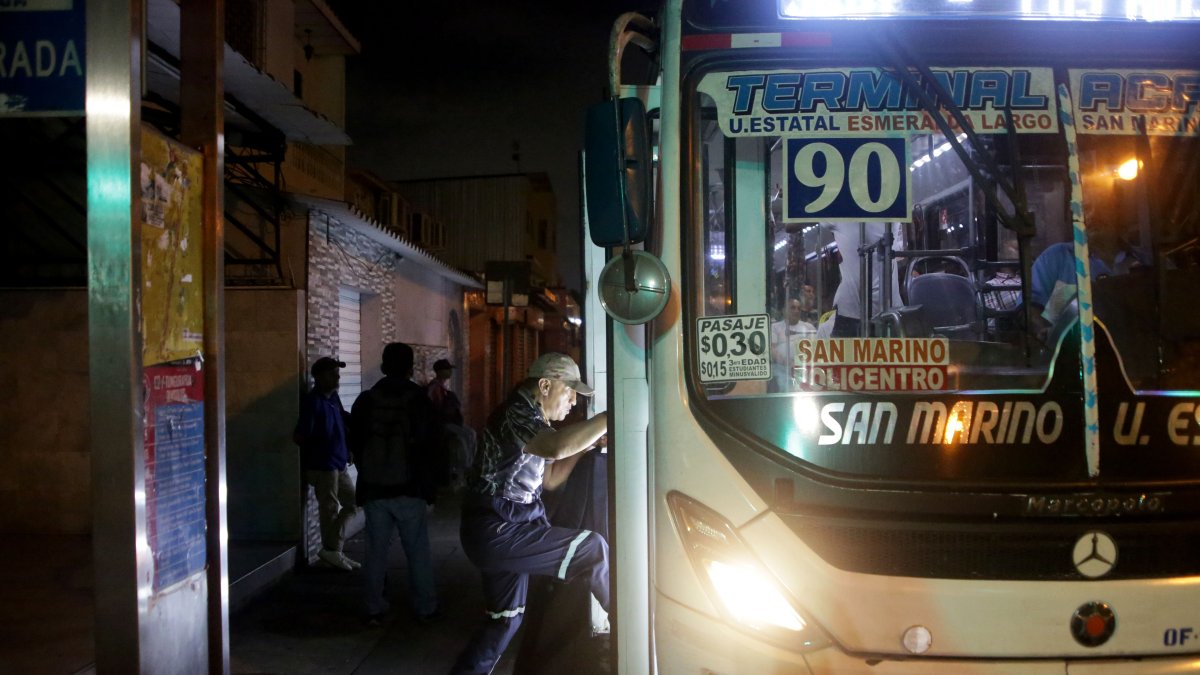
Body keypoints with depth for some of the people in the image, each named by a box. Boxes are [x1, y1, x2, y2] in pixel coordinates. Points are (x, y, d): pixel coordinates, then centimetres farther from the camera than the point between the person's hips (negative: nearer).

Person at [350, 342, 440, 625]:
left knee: (376, 551, 8)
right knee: (418, 551, 6)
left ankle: (375, 609, 10)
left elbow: (355, 445, 8)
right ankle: (426, 609, 10)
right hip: (410, 489, -2)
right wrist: (430, 492, -2)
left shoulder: (365, 400, 3)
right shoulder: (418, 400, -5)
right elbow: (428, 450, -6)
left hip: (373, 489, 2)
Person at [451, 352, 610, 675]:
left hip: (502, 531, 11)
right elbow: (556, 446, -39)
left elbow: (550, 478, 23)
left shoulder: (529, 417, 17)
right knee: (593, 548, -10)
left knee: (505, 618, 18)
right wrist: (608, 418, -32)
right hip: (498, 531, -11)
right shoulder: (516, 414, -17)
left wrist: (582, 446, 10)